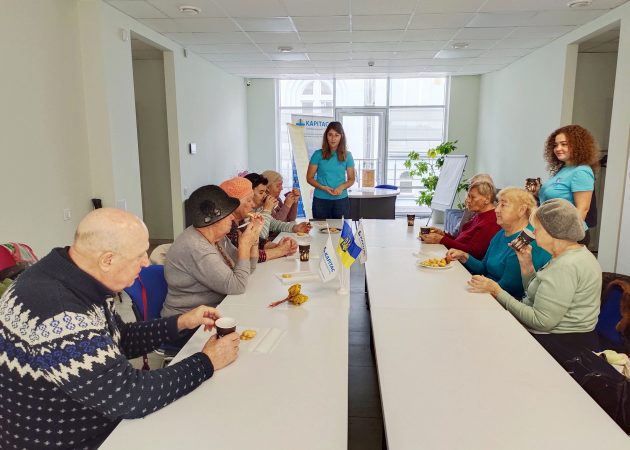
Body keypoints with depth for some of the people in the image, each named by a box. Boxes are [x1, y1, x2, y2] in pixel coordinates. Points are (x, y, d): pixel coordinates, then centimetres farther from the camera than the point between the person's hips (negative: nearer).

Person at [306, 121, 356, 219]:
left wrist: (342, 187, -11)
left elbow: (351, 179, 8)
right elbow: (309, 178, 1)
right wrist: (323, 187, -14)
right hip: (321, 200, -1)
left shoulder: (347, 155, 3)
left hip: (341, 200, 1)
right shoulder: (318, 154, -1)